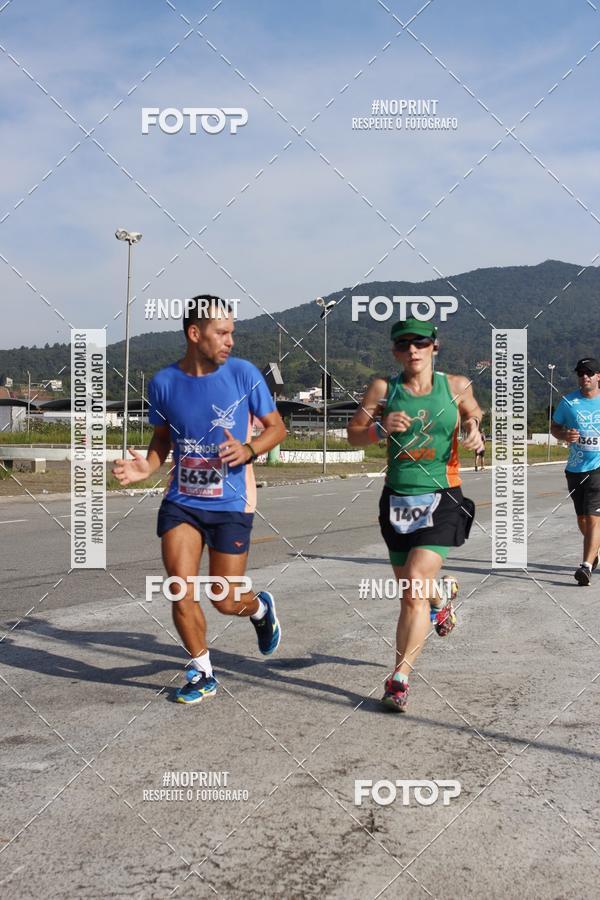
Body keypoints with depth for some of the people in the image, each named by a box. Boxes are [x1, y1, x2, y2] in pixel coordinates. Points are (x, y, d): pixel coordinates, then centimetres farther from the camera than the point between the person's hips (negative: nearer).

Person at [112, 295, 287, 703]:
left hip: (230, 504, -2)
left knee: (226, 601, 2)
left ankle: (260, 607, 40)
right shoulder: (164, 382, -2)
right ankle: (202, 673, 17)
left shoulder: (244, 374, -8)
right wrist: (147, 467, -8)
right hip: (182, 502, 2)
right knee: (181, 592, -5)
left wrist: (247, 450, -18)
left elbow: (276, 427, 2)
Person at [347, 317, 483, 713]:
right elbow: (354, 435, 1)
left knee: (414, 589, -18)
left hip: (442, 500, -3)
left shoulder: (456, 386, 1)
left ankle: (399, 679, -11)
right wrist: (381, 427, -18)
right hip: (397, 499, 3)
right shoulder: (383, 389, 0)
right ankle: (441, 601, 54)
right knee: (410, 590, 17)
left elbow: (474, 413, 21)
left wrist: (475, 430, -2)